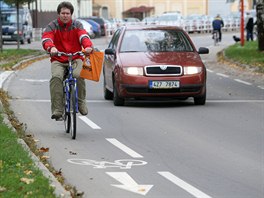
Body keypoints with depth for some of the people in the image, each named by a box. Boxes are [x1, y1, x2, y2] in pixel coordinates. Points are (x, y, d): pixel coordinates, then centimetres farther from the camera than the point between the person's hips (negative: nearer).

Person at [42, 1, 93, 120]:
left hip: (75, 58, 0)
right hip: (58, 60, 0)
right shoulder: (52, 26, 5)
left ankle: (81, 103, -10)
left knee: (78, 75, -31)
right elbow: (46, 39, -14)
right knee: (56, 77, -30)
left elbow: (84, 36, -12)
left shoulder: (77, 25, 8)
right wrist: (51, 48, -39)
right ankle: (57, 109, -30)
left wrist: (88, 46, -36)